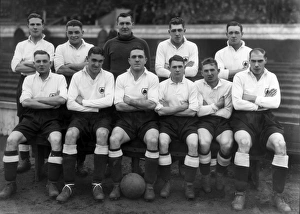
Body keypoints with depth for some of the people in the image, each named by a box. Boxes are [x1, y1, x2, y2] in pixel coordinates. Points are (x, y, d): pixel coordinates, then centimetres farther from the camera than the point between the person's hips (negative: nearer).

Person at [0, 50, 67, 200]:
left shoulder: (59, 78, 9)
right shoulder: (29, 79, 14)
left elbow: (62, 99, -9)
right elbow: (25, 102, -2)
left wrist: (36, 99, -4)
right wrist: (51, 103, -8)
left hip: (51, 117, -2)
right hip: (31, 116, 2)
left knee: (56, 140, -33)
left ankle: (52, 184, -21)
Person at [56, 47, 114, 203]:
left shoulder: (108, 76, 3)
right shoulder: (77, 76, 4)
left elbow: (109, 101, -11)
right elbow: (70, 104, -5)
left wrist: (84, 101, -8)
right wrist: (96, 106, -9)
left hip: (101, 115, -1)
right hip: (81, 115, 1)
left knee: (102, 134, -34)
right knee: (70, 134, -30)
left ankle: (97, 184, -25)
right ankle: (69, 185, -22)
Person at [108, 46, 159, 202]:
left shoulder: (152, 78, 4)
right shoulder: (121, 78, 8)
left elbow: (152, 105, -8)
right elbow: (118, 105, -4)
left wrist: (129, 100, -4)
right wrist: (143, 104, -7)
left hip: (147, 119, -1)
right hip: (126, 119, 1)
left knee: (153, 140, -32)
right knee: (114, 139, -28)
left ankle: (149, 186, -16)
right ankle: (116, 185, -14)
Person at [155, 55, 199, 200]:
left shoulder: (191, 85, 7)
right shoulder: (162, 85, 7)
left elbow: (192, 111, -3)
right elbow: (160, 111, -5)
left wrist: (170, 109, -3)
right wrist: (182, 107, -4)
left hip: (187, 121, 0)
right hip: (168, 122, 0)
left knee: (193, 143, -29)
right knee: (162, 141, -30)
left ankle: (189, 184, -15)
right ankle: (166, 182, -15)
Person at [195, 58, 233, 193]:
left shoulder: (228, 86, 3)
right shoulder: (197, 85, 3)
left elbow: (228, 112, -3)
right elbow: (198, 111, -7)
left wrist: (207, 109, -3)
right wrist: (216, 106, -3)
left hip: (222, 121, 1)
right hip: (204, 121, -1)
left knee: (227, 144, -29)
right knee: (204, 142, -32)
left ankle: (220, 175, 2)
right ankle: (205, 177, -6)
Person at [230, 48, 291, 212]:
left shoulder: (271, 77, 12)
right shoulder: (240, 77, 4)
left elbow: (276, 103, -2)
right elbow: (237, 103, -9)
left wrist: (252, 98, -6)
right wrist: (263, 102, -4)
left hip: (265, 119, 3)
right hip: (244, 118, -2)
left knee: (280, 144, -27)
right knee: (244, 142, -35)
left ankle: (278, 196, -15)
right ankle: (240, 193, -23)